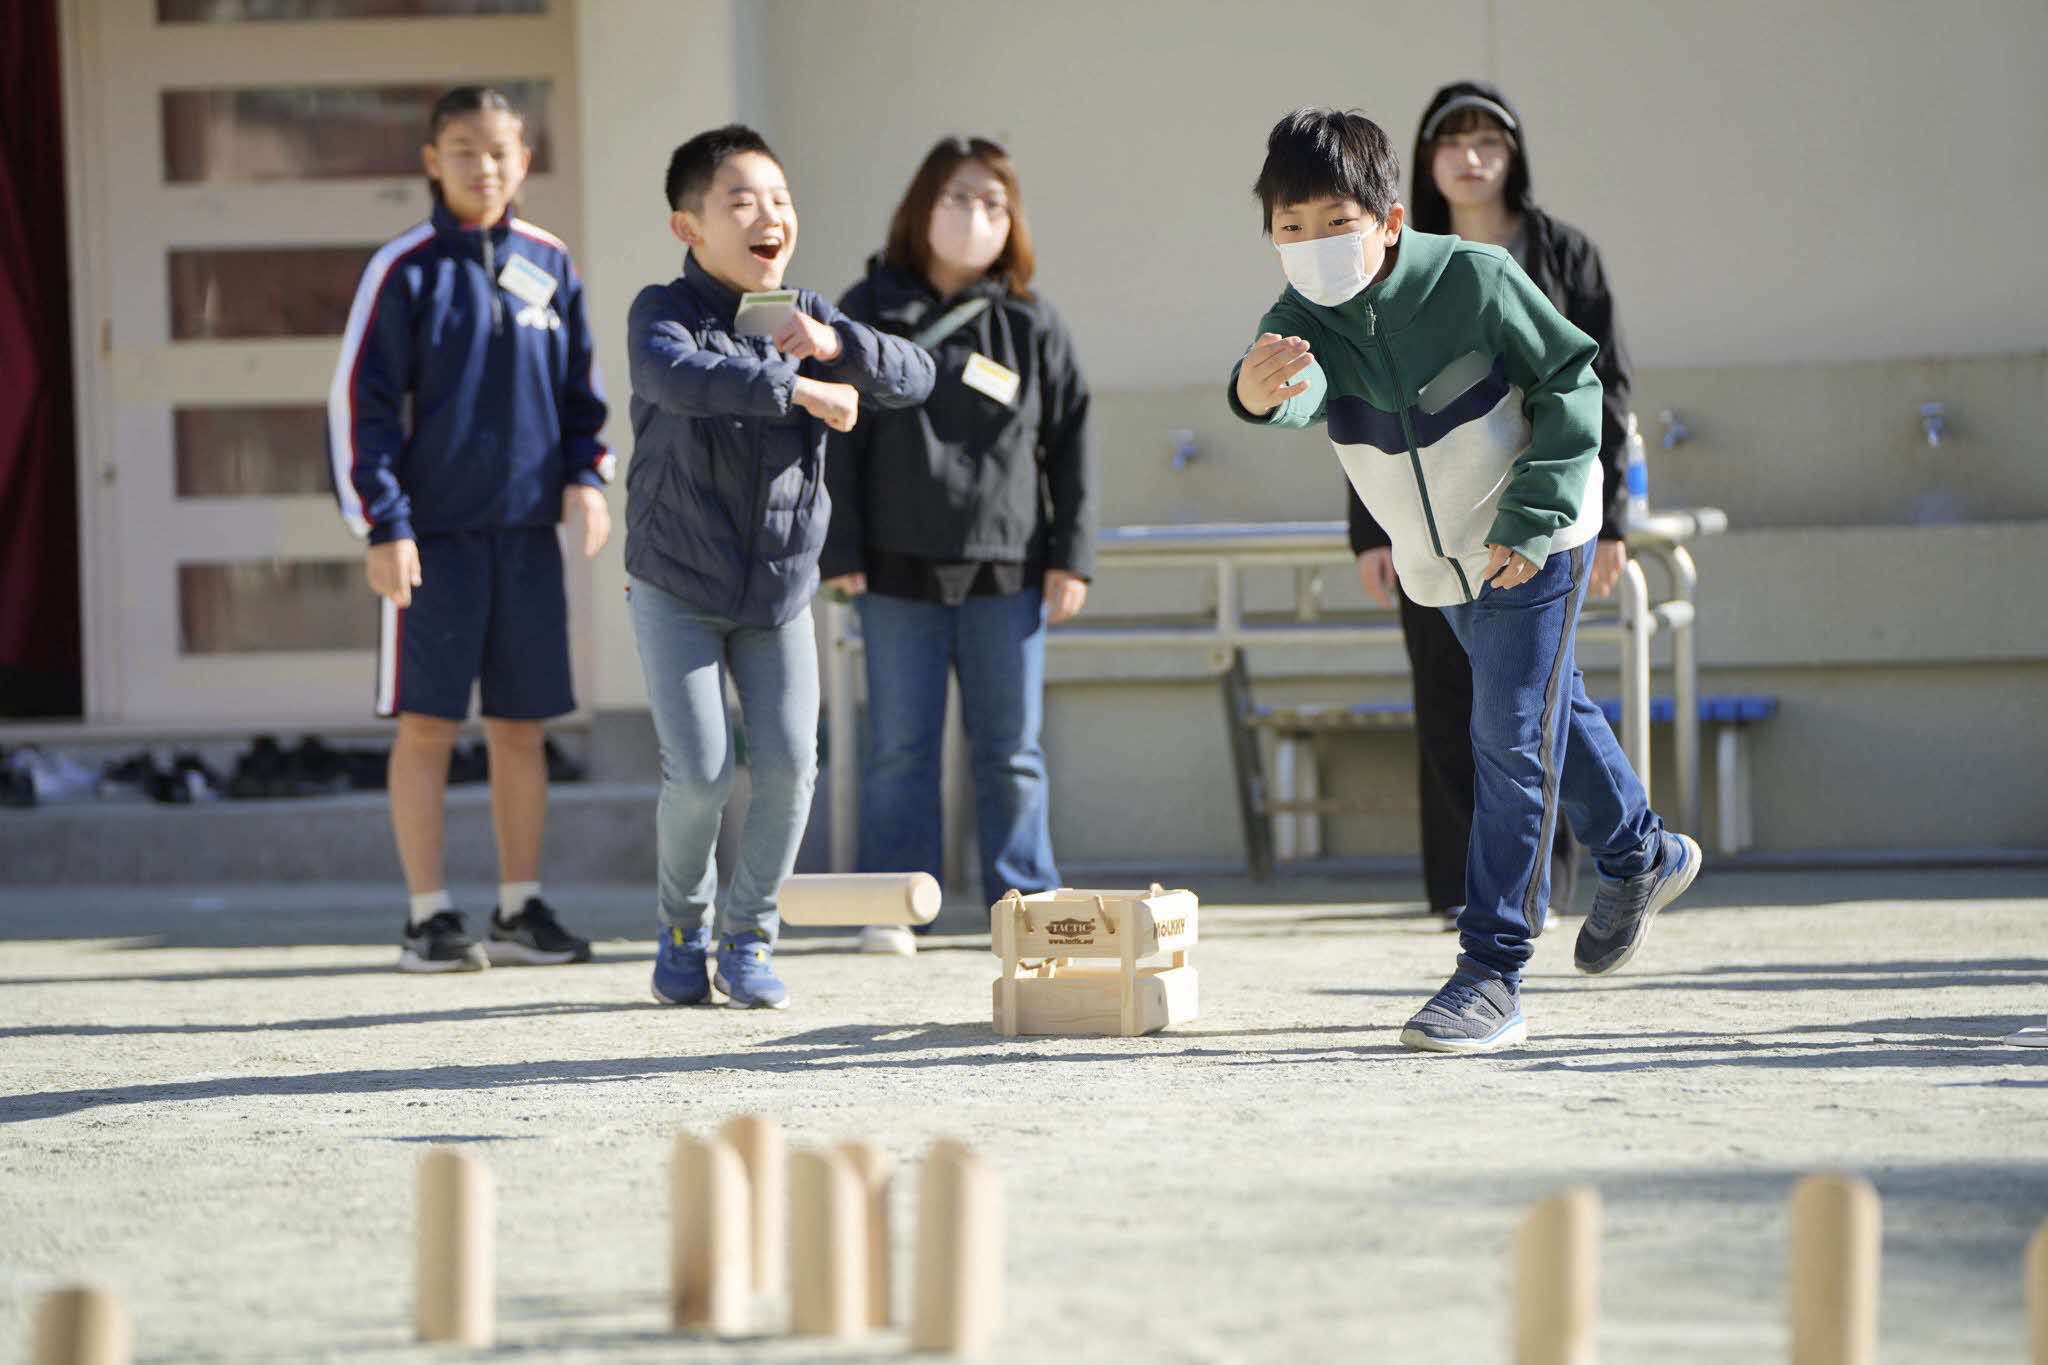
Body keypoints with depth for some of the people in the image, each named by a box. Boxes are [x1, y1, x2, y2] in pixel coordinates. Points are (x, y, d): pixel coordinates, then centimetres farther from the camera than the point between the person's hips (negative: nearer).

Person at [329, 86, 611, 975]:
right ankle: (430, 917, 5)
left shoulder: (549, 266, 8)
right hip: (434, 533, -4)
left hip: (528, 530, 4)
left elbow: (581, 388, 17)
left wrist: (585, 475, 1)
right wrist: (383, 524, -10)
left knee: (521, 727, 7)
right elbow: (358, 399, -5)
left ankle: (521, 910, 15)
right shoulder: (406, 268, -4)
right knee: (427, 724, -1)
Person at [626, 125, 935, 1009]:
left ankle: (749, 937, 12)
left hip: (781, 591, 4)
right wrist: (800, 389, -38)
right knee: (700, 772, -10)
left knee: (787, 763, -6)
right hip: (677, 590, -4)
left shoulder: (805, 319, 3)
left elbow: (913, 380, -6)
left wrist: (835, 345, -24)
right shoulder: (663, 312, -12)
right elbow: (678, 375, -36)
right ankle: (683, 927, 16)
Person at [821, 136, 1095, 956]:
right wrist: (840, 552, -4)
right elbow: (837, 441, 3)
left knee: (1010, 750, 5)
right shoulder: (869, 315, 3)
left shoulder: (1031, 326, 6)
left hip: (1006, 568, 1)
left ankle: (1025, 902, 12)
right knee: (899, 748, 3)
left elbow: (1071, 445, 8)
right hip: (899, 569, -1)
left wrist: (1072, 555, 2)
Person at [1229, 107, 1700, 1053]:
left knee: (1511, 743, -13)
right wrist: (1258, 393, -66)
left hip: (1533, 546, -6)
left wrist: (1531, 519, -21)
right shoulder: (1303, 319, -16)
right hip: (1441, 565, 6)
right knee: (1548, 710, 25)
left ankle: (1493, 973, -11)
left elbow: (1573, 381, -14)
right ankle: (1641, 854, 49)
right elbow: (1301, 389, -39)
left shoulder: (1472, 279, -24)